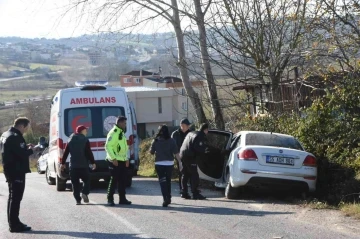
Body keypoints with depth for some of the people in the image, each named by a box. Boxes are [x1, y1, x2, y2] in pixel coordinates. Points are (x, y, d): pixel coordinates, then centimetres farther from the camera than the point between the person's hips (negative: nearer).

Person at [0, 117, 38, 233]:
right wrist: (32, 149, -6)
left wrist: (26, 147, 6)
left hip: (10, 170, 10)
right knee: (16, 197, -7)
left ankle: (13, 223, 23)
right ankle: (14, 225, -6)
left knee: (13, 197, 16)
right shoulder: (15, 137, -19)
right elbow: (22, 154, -23)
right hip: (17, 171, -10)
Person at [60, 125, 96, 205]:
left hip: (73, 166, 3)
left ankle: (78, 200, -1)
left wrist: (63, 163, 13)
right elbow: (89, 153, -9)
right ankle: (85, 193, -13)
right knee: (87, 180, 9)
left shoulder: (70, 140, 9)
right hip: (83, 165, -3)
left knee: (75, 183, 5)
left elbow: (65, 153, 8)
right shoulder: (85, 140, -4)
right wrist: (93, 162, -4)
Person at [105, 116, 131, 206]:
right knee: (114, 180, -7)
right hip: (115, 161, -9)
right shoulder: (113, 133, -13)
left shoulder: (122, 133, 18)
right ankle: (110, 199, -2)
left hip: (122, 161, 9)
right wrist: (113, 158, -23)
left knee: (122, 180, 9)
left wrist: (126, 159, 19)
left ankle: (122, 198, 15)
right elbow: (108, 146, -20)